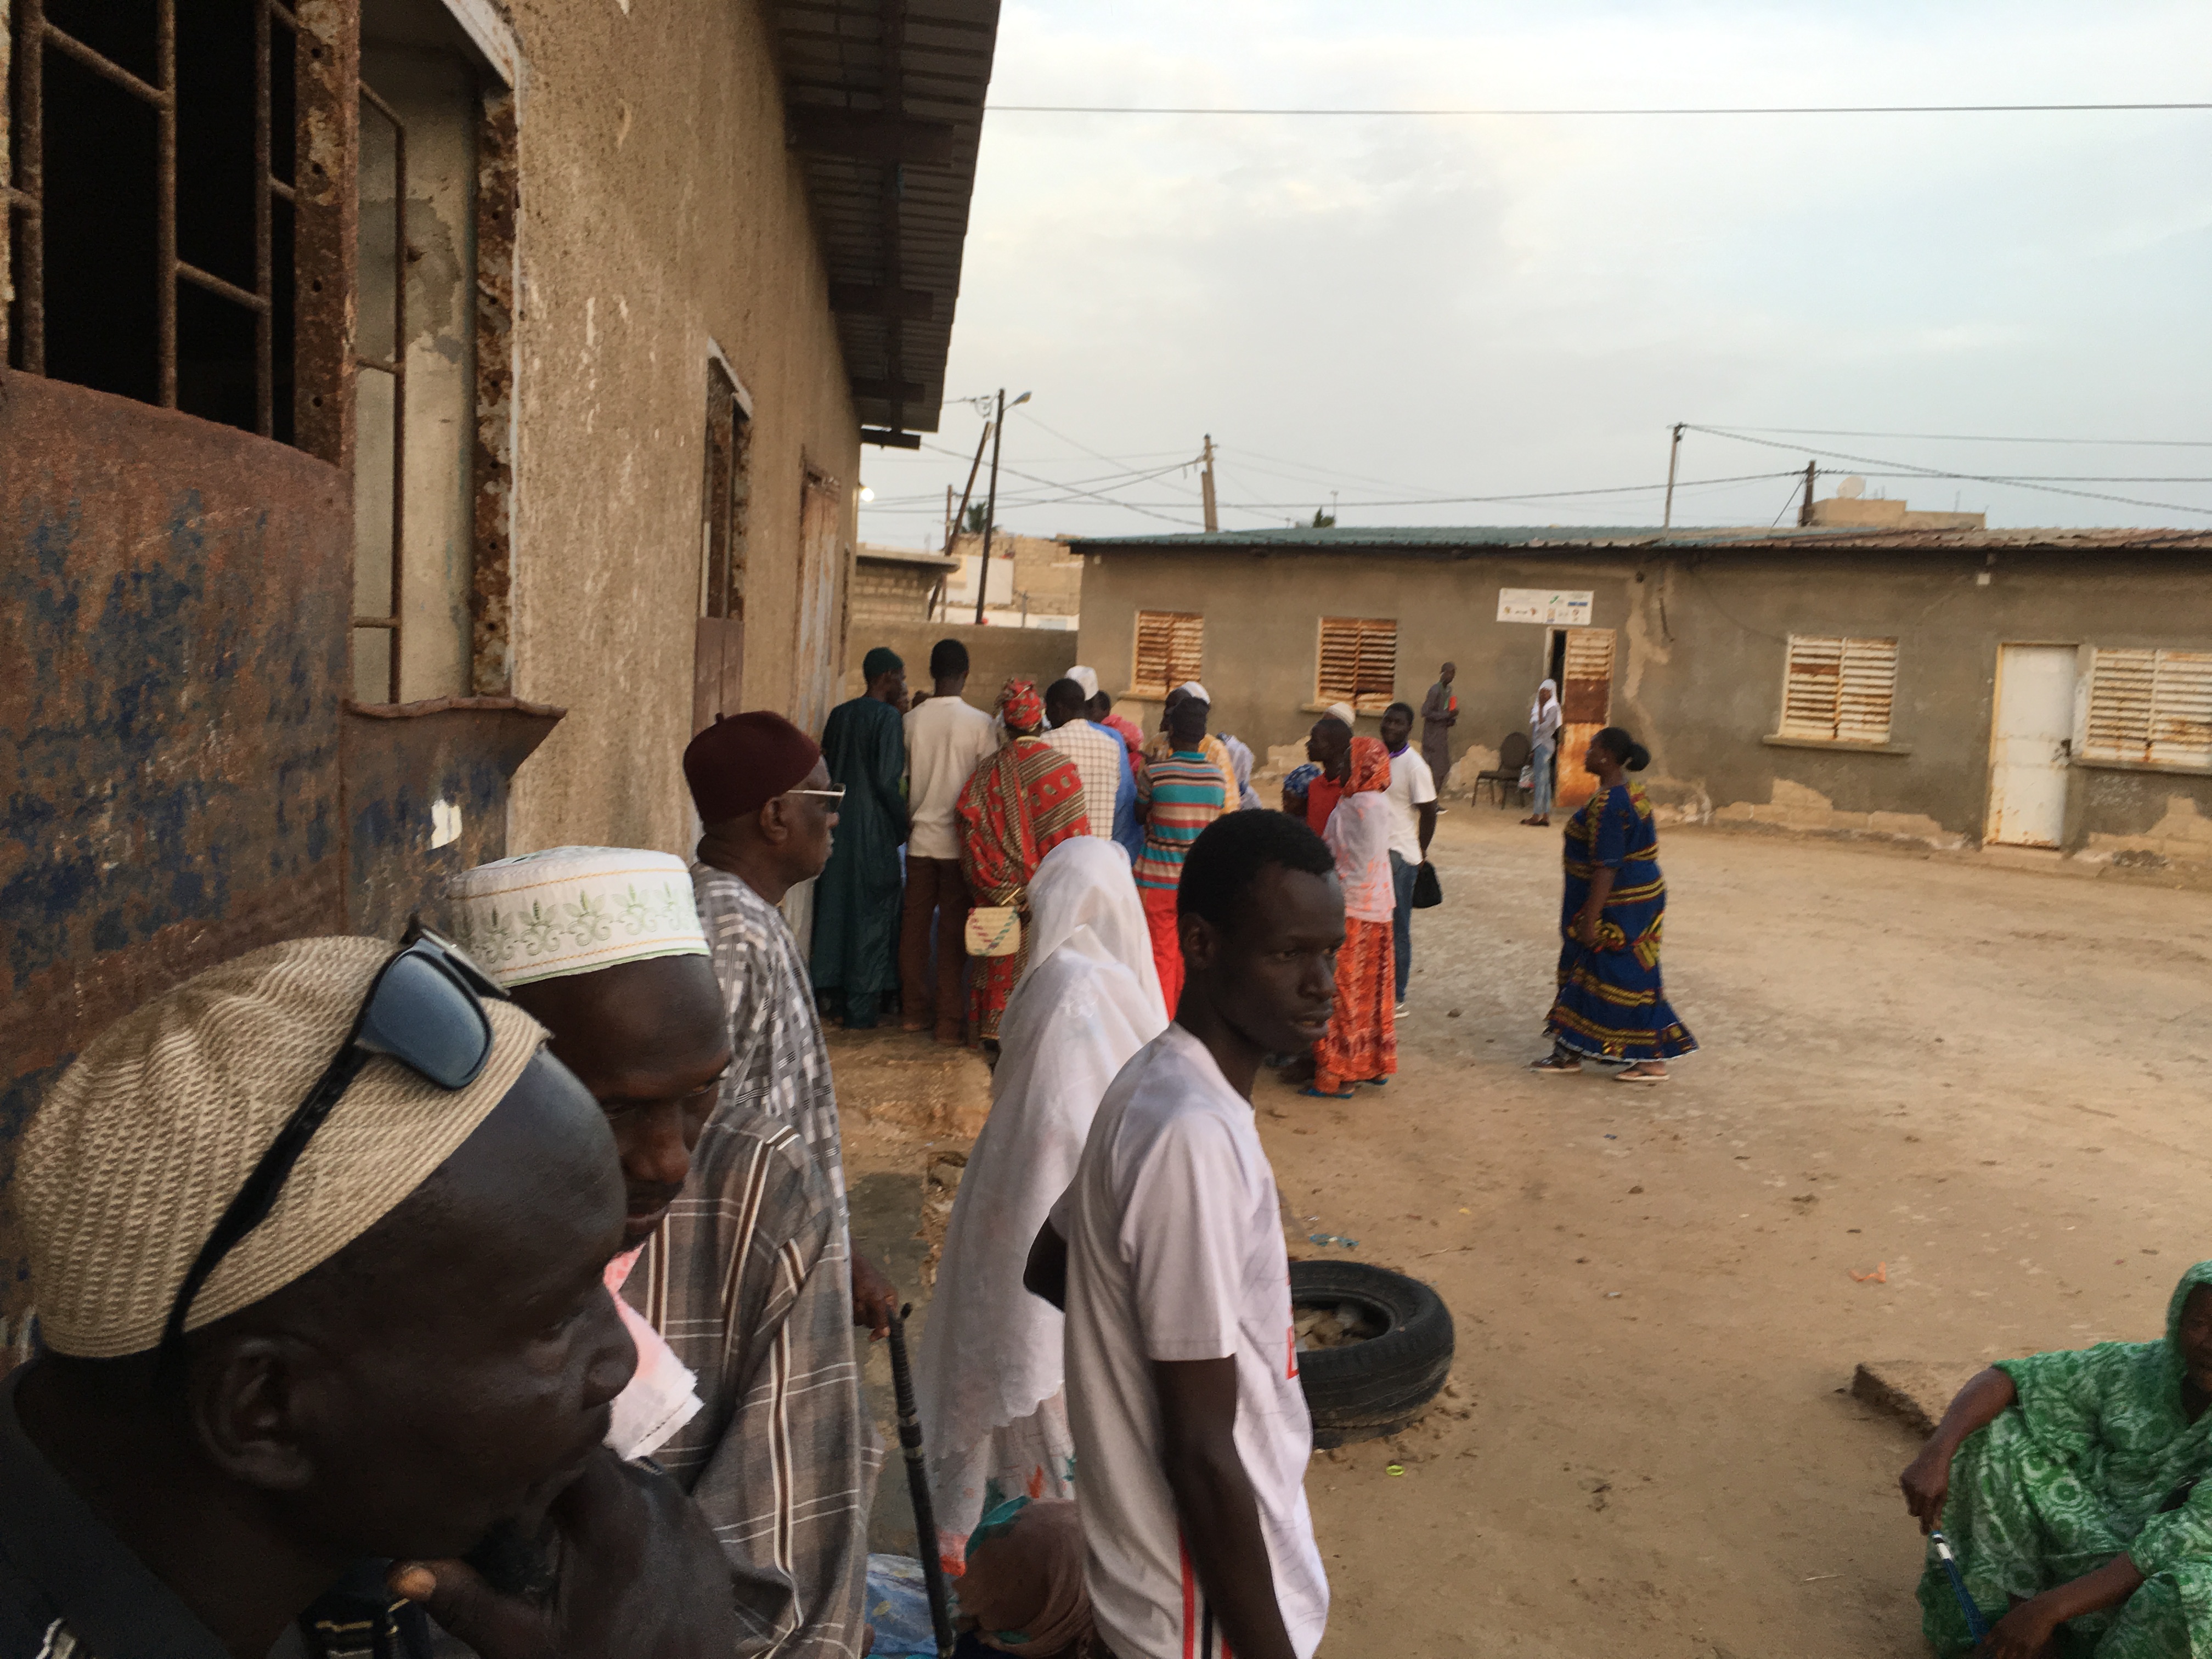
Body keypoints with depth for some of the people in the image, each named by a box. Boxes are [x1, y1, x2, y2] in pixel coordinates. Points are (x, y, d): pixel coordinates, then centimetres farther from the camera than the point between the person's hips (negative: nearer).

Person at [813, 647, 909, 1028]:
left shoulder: (839, 715, 8)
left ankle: (832, 992, 24)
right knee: (871, 910, 1)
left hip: (838, 824, 7)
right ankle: (861, 1007, 5)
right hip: (873, 828, -7)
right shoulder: (888, 717, -12)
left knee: (835, 902, 15)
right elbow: (887, 779, -17)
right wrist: (903, 824, -7)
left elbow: (827, 768, 11)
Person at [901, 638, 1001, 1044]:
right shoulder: (980, 723, -9)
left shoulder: (912, 721, 0)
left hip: (920, 838, 3)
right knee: (954, 927, 2)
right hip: (960, 839, -3)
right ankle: (950, 1019, 5)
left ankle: (914, 1010, 19)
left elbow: (904, 781, 7)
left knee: (915, 923, 11)